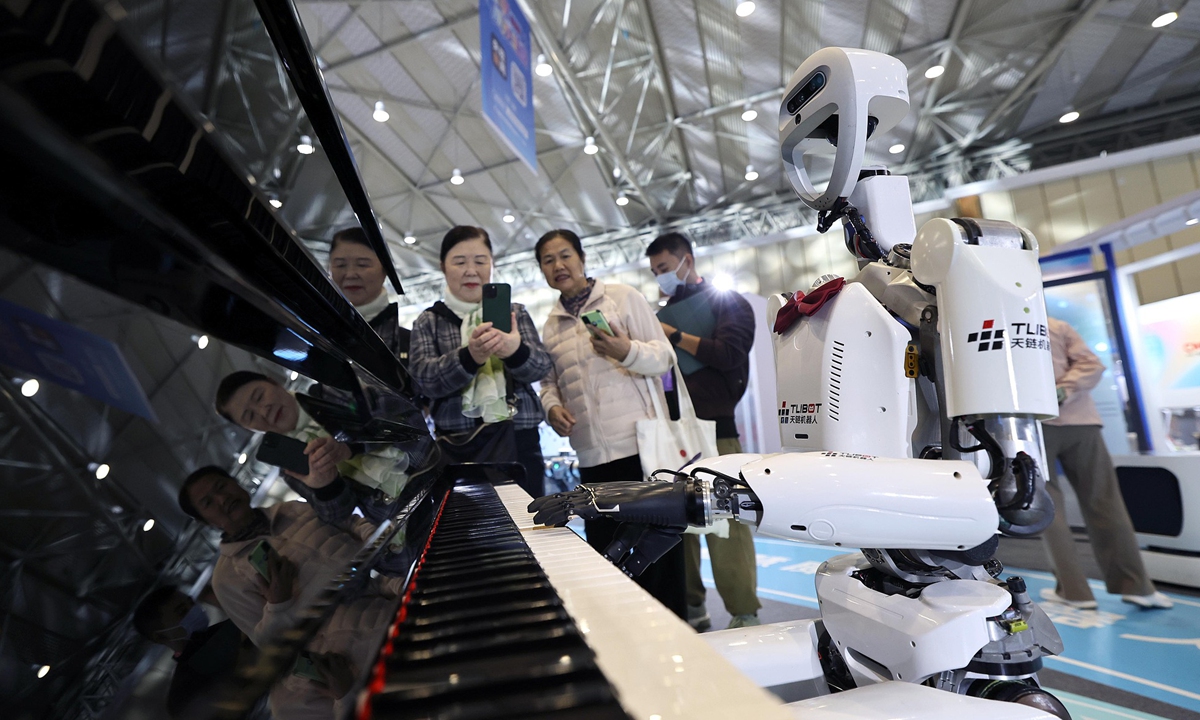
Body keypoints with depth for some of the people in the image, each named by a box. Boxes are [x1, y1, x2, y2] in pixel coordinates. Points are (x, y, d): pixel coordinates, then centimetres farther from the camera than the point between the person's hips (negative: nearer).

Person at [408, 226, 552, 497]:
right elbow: (423, 378, -7)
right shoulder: (428, 321, 8)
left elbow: (540, 366, -3)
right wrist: (469, 357, -27)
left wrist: (515, 351, -26)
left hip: (517, 440, 1)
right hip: (456, 446, 0)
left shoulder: (515, 312, 10)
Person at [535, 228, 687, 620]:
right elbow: (549, 381, 20)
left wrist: (627, 351, -22)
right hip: (592, 456, 5)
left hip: (640, 446, -4)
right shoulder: (550, 325, 16)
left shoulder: (622, 296, 2)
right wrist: (552, 406, -2)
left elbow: (665, 356, -3)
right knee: (605, 554, 11)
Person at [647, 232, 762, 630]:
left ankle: (744, 616, 8)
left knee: (725, 523, -5)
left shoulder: (727, 303, 6)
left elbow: (729, 353, -10)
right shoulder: (661, 316, 22)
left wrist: (677, 336, -6)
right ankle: (692, 608, 20)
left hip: (713, 429, -5)